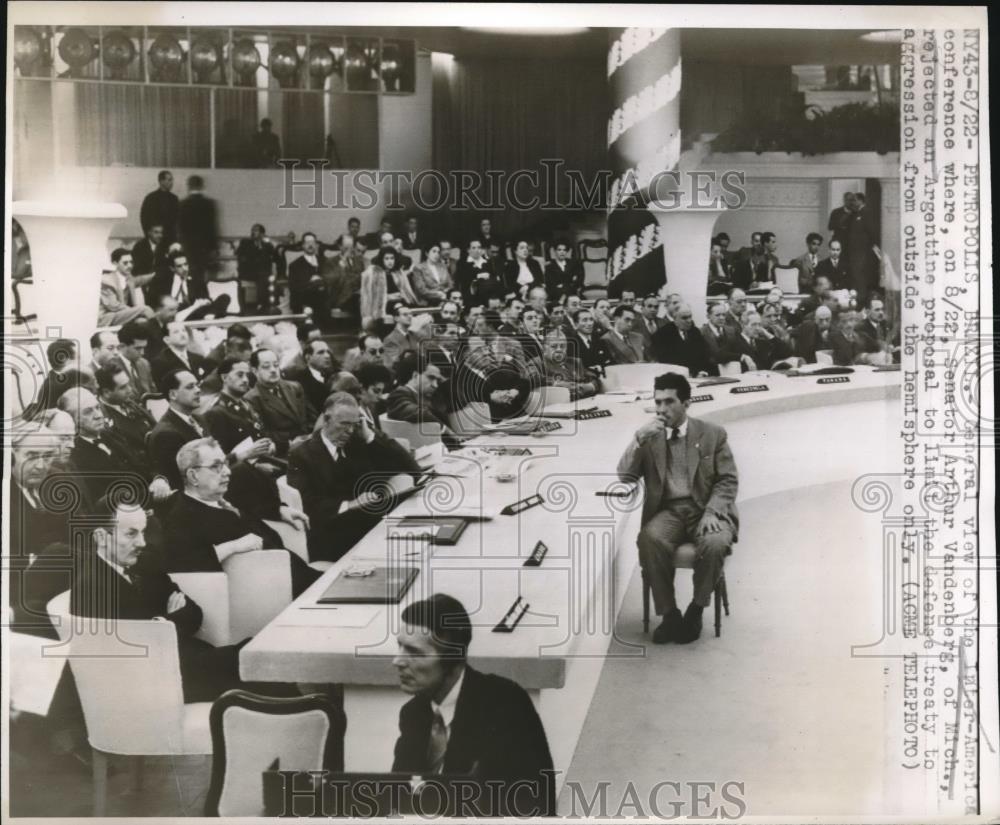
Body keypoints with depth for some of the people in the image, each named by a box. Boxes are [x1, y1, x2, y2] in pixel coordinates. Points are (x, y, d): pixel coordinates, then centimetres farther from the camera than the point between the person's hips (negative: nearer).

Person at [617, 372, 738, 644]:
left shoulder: (713, 433, 7)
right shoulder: (648, 436, 11)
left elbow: (727, 480, 2)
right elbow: (625, 476, 2)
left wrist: (712, 512, -16)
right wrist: (639, 440, -13)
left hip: (705, 509, -1)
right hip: (667, 511, 1)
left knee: (715, 543, -34)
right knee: (650, 539, -32)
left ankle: (696, 610, -10)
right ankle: (669, 613, -17)